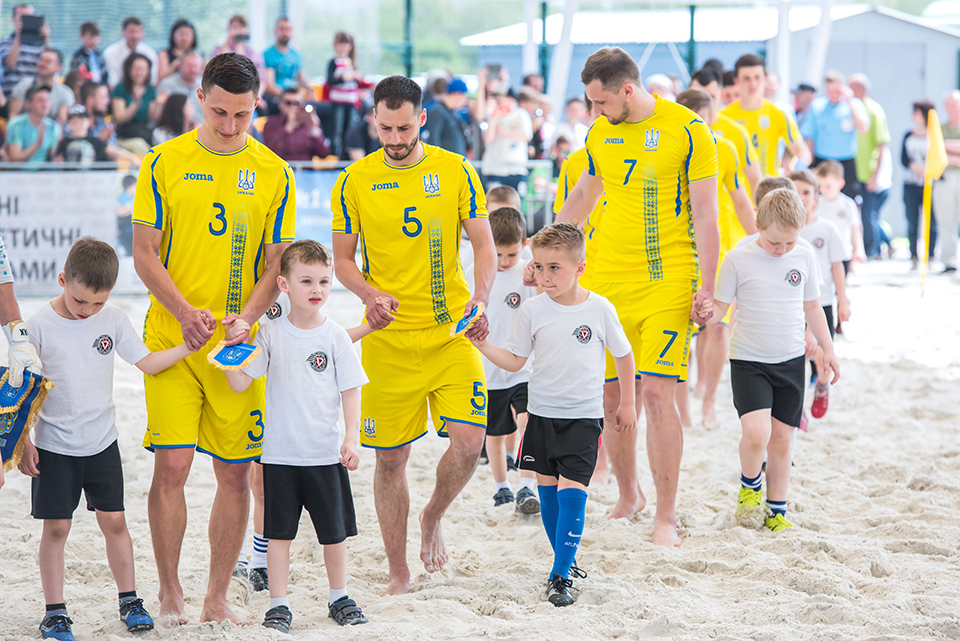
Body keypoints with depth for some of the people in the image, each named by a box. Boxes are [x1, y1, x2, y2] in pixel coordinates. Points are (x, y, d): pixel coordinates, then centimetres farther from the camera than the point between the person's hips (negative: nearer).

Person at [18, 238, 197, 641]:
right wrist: (22, 441, -6)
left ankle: (129, 600, 18)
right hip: (53, 446, -2)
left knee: (113, 519, 5)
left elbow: (145, 362, 8)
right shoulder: (40, 326, -11)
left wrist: (189, 346, -2)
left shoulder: (113, 320, -2)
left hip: (101, 442, 2)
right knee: (56, 528, 0)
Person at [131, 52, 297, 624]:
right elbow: (145, 255, -1)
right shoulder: (164, 163, -1)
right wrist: (185, 312, -16)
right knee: (172, 465, -8)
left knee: (235, 472, 3)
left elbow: (278, 264, 4)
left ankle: (218, 598, 14)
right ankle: (170, 594, 6)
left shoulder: (274, 174, 3)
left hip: (240, 345, 2)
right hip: (171, 338, -2)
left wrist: (243, 319, -13)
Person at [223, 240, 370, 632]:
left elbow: (350, 391, 2)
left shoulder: (335, 336, -1)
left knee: (334, 532, 8)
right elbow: (239, 383, -3)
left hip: (326, 453, 0)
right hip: (280, 453, 0)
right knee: (279, 531, 3)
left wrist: (351, 438, -7)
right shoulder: (271, 334, -1)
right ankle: (278, 604, 11)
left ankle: (339, 598, 24)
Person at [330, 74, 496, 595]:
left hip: (452, 331, 0)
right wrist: (371, 295, -13)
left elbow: (484, 245, 4)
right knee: (390, 456, 3)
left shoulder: (455, 171, 2)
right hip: (389, 337, 0)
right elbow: (342, 259, 7)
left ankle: (433, 517, 18)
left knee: (468, 442, -13)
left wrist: (479, 299, -14)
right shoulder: (355, 181, 2)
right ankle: (397, 573, 17)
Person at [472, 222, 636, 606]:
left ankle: (560, 577, -11)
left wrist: (627, 404, 11)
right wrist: (483, 346, -14)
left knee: (571, 491, -12)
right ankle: (565, 559, 25)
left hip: (583, 417, -3)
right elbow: (514, 360, 3)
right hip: (542, 412, 3)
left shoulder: (599, 309, -7)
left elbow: (623, 355, 7)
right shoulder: (532, 310, -3)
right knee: (547, 488, 8)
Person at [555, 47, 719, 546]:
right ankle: (628, 497, 25)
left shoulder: (688, 131, -7)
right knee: (611, 394, 5)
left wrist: (706, 286, -11)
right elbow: (581, 197, 25)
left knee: (657, 394, -11)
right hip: (609, 279, 5)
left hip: (668, 280, -5)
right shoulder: (599, 133, 9)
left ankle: (665, 518, -3)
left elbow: (704, 214, -6)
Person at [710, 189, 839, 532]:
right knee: (756, 432, -19)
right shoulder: (738, 258, -9)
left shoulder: (804, 257, 1)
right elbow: (720, 305, -3)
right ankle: (749, 486, 10)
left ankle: (776, 510, 20)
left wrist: (827, 349, 14)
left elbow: (811, 307, 14)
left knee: (781, 438, 6)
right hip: (748, 361, -3)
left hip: (790, 361, 3)